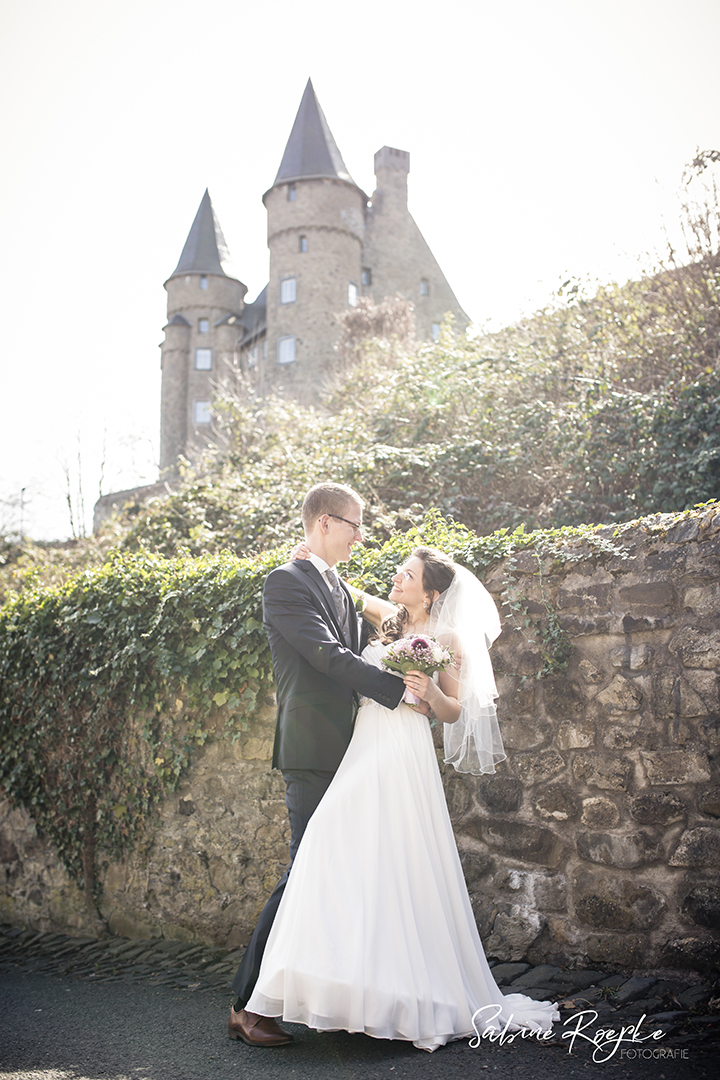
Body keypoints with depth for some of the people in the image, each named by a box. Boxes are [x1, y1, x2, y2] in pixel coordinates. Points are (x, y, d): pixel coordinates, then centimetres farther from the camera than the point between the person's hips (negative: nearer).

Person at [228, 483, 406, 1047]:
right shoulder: (287, 582, -9)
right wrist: (400, 689, -16)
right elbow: (328, 656, -18)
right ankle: (247, 1006, 1)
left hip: (347, 750, 8)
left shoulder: (342, 590, 19)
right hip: (313, 752, -8)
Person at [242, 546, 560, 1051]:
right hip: (362, 750, 6)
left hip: (403, 756, -6)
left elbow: (455, 712, 1)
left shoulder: (446, 639, 0)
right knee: (351, 860, 0)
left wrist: (431, 692, -18)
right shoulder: (390, 619, 16)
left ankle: (422, 998, -1)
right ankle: (359, 992, 8)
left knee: (399, 868, -10)